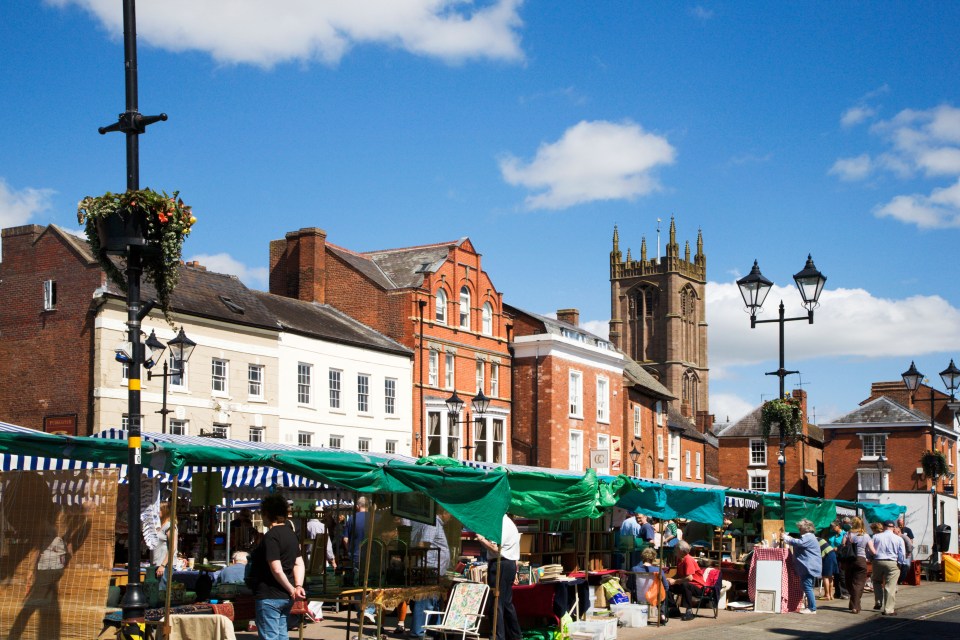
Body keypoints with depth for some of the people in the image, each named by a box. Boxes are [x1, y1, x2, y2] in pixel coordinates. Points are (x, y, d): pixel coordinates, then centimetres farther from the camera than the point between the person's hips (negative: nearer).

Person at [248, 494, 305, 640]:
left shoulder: (270, 536, -16)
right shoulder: (290, 534, 12)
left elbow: (276, 570, -21)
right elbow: (299, 564, 9)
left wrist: (292, 590, -12)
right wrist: (298, 586, -3)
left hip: (269, 596, -9)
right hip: (285, 597, 9)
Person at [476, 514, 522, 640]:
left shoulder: (502, 524, -15)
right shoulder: (508, 523, 18)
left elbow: (495, 548, -21)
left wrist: (481, 539, -11)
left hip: (500, 565, -11)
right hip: (509, 563, 11)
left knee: (496, 602, -8)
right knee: (506, 602, 17)